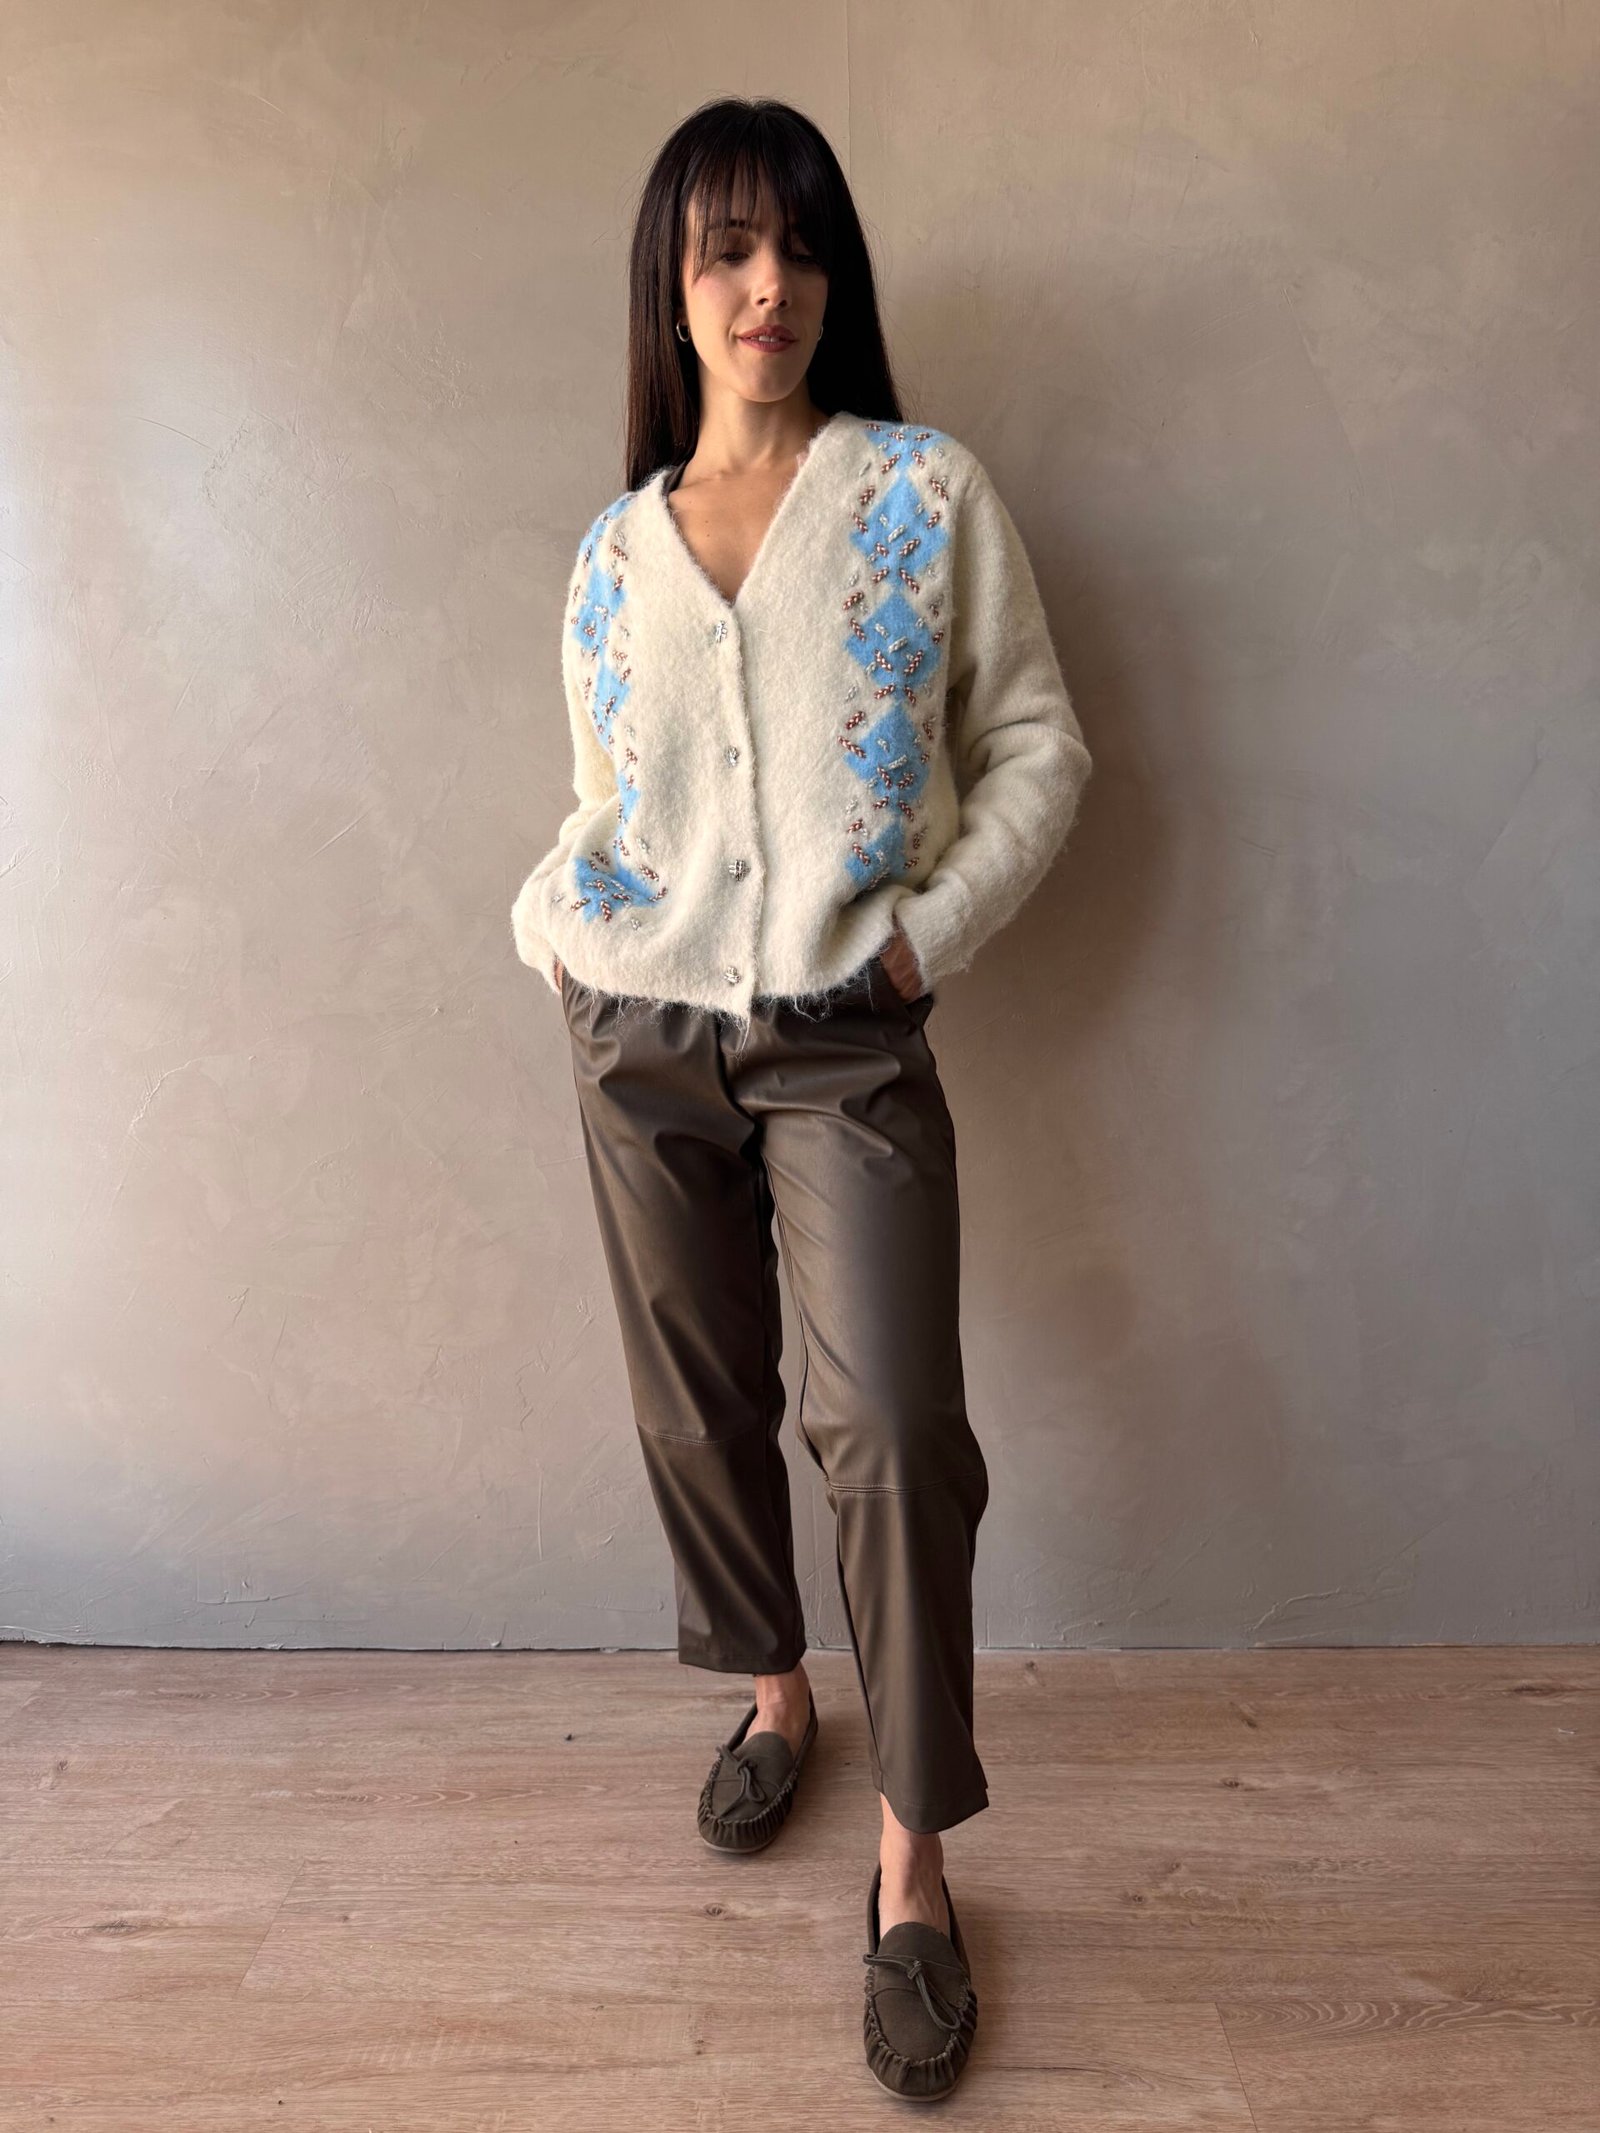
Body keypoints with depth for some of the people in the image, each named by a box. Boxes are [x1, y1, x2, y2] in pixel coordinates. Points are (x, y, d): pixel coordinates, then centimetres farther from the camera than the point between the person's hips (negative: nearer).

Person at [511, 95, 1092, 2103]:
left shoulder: (927, 492, 2)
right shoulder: (615, 549, 10)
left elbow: (1037, 747, 3)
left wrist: (939, 922, -9)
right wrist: (552, 911, -2)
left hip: (849, 1048, -3)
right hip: (641, 1045, 4)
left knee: (893, 1434, -9)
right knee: (699, 1411, 13)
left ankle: (913, 1868, 10)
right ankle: (773, 1694, 40)